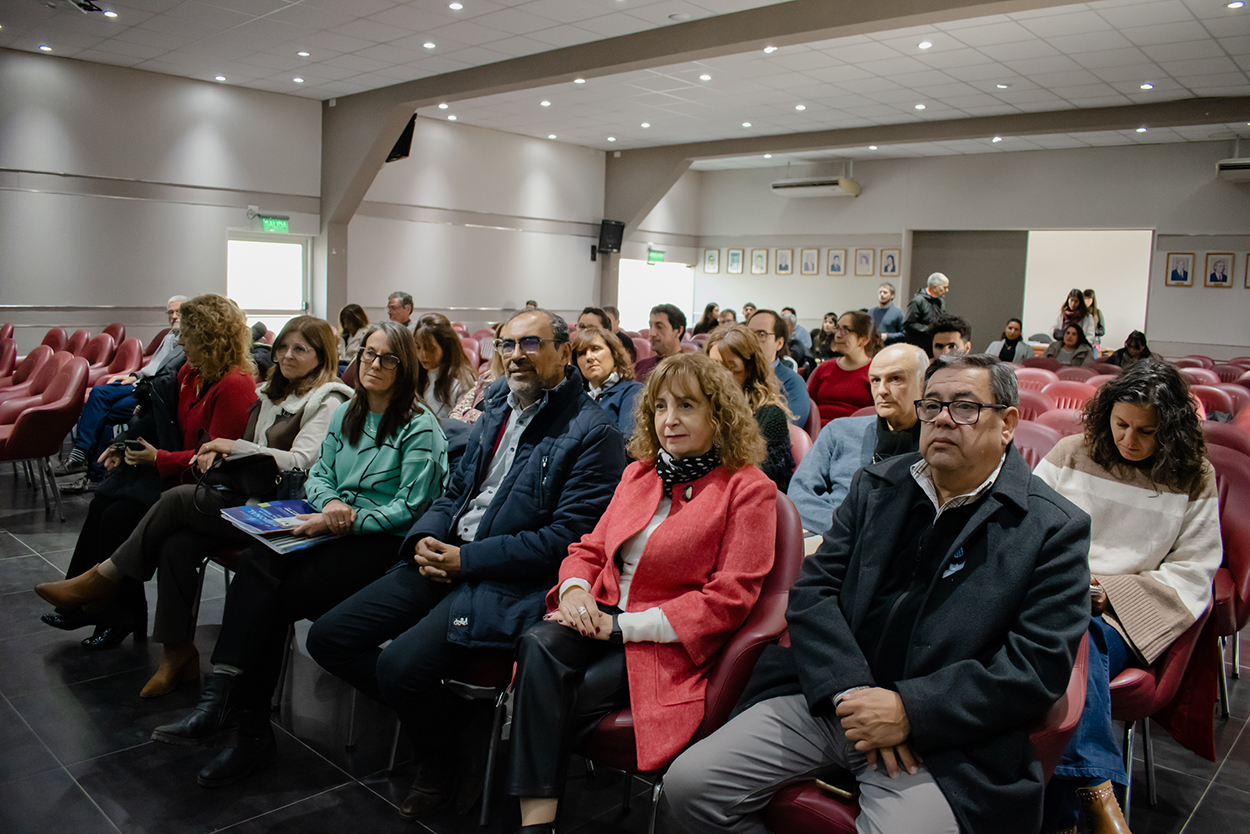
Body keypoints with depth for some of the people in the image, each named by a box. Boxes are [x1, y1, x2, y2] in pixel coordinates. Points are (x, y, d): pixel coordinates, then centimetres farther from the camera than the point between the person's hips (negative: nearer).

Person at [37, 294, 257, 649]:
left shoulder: (234, 386, -19)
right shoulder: (189, 373, 9)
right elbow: (169, 428, 19)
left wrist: (158, 458, -17)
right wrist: (129, 448, 5)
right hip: (171, 468, 9)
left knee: (120, 514, -17)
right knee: (103, 500, -8)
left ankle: (119, 618, 0)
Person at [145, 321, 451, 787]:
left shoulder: (420, 427, -5)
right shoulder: (345, 415, 18)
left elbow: (407, 508, -10)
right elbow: (319, 475, 16)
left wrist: (348, 519, -20)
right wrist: (330, 504, -7)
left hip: (382, 540, -6)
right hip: (333, 528, 6)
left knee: (274, 595, -23)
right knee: (257, 562, -25)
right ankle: (220, 705, -27)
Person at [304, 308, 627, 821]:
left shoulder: (593, 433, -11)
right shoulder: (498, 404, 14)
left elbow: (567, 537, -17)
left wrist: (467, 561, -16)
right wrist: (426, 537, 0)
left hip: (510, 581, -8)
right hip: (445, 556, 8)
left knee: (400, 665, -25)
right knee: (327, 638, 1)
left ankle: (439, 767, 7)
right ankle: (433, 715, 17)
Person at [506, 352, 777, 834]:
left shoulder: (748, 490, -5)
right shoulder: (639, 473, 14)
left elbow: (729, 598, -11)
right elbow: (592, 548, 19)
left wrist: (623, 625, -15)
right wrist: (575, 587, -7)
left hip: (668, 643, -5)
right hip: (603, 616, 5)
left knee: (555, 699, -25)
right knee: (537, 646, -26)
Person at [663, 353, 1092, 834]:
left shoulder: (1055, 530, -2)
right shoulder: (876, 487, 10)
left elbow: (1039, 666, -10)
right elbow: (811, 591, 4)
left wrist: (909, 711, -17)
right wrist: (849, 690, -12)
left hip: (938, 739, -3)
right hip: (828, 698, 4)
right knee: (687, 783, -8)